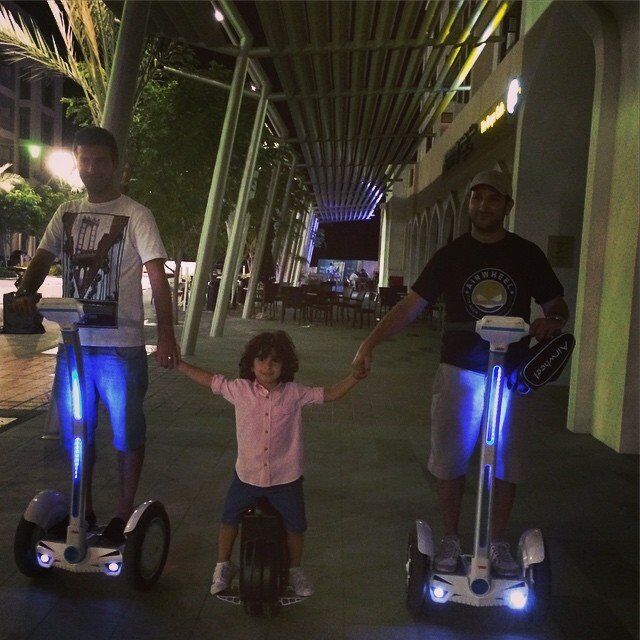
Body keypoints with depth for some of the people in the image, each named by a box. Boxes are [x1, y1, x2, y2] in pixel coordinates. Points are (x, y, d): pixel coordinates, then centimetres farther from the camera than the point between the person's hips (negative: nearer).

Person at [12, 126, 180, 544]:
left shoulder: (135, 215, -3)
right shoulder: (66, 214, 12)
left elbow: (157, 276, -10)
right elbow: (43, 259, 6)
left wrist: (166, 335, -21)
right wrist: (25, 293, -18)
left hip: (121, 346, -5)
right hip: (73, 342, 5)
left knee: (127, 432, 6)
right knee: (75, 431, 15)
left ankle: (124, 513, 23)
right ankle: (83, 510, 32)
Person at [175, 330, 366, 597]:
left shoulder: (295, 394, -8)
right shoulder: (240, 389, -7)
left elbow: (329, 394, -2)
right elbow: (210, 380, 1)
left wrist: (355, 377, -14)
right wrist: (178, 363, 1)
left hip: (285, 477, 0)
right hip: (247, 475, 1)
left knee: (295, 526, 10)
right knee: (229, 519, 13)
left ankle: (295, 570, 38)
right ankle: (223, 565, 40)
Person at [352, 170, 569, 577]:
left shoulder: (527, 254, 5)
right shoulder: (451, 256, 3)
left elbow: (558, 305, 11)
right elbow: (412, 306, 1)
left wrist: (552, 321, -14)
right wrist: (371, 342, -10)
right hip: (459, 371, 0)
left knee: (507, 465, 7)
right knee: (450, 462, 5)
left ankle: (497, 542, 25)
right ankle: (451, 539, 23)